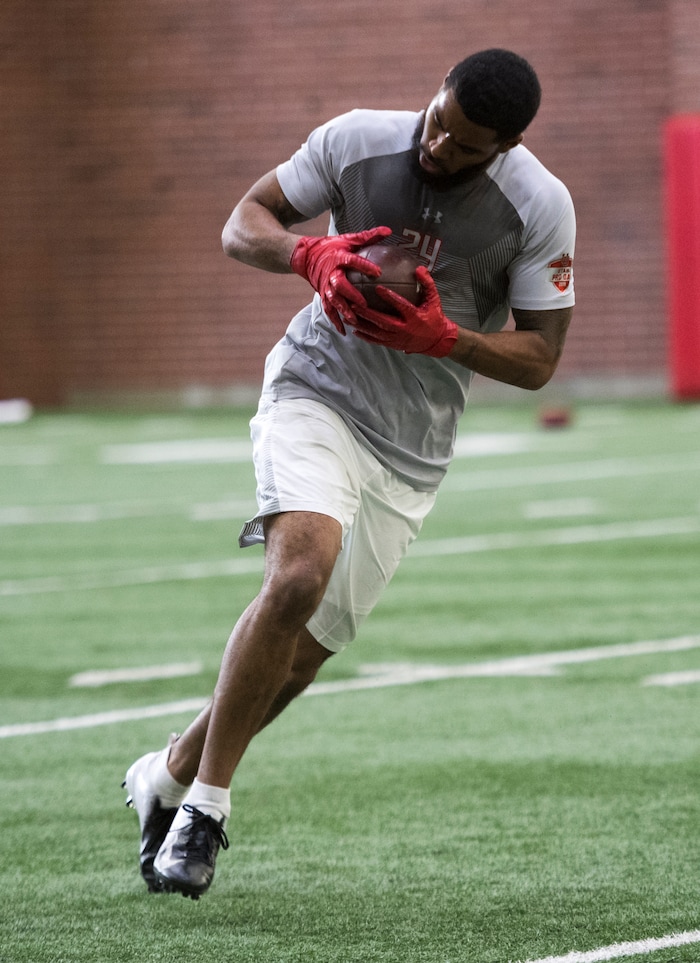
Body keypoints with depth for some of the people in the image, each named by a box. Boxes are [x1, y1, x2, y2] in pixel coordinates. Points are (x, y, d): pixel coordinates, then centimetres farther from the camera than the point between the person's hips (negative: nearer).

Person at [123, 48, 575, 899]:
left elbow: (537, 359, -4)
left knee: (306, 650, 3)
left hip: (412, 447, 2)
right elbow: (243, 222, 1)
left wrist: (440, 336, -21)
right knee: (301, 570, -29)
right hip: (316, 390, -2)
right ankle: (205, 804, -18)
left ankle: (170, 776, 29)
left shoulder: (541, 208, -9)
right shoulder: (355, 141, -9)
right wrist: (312, 255, -21)